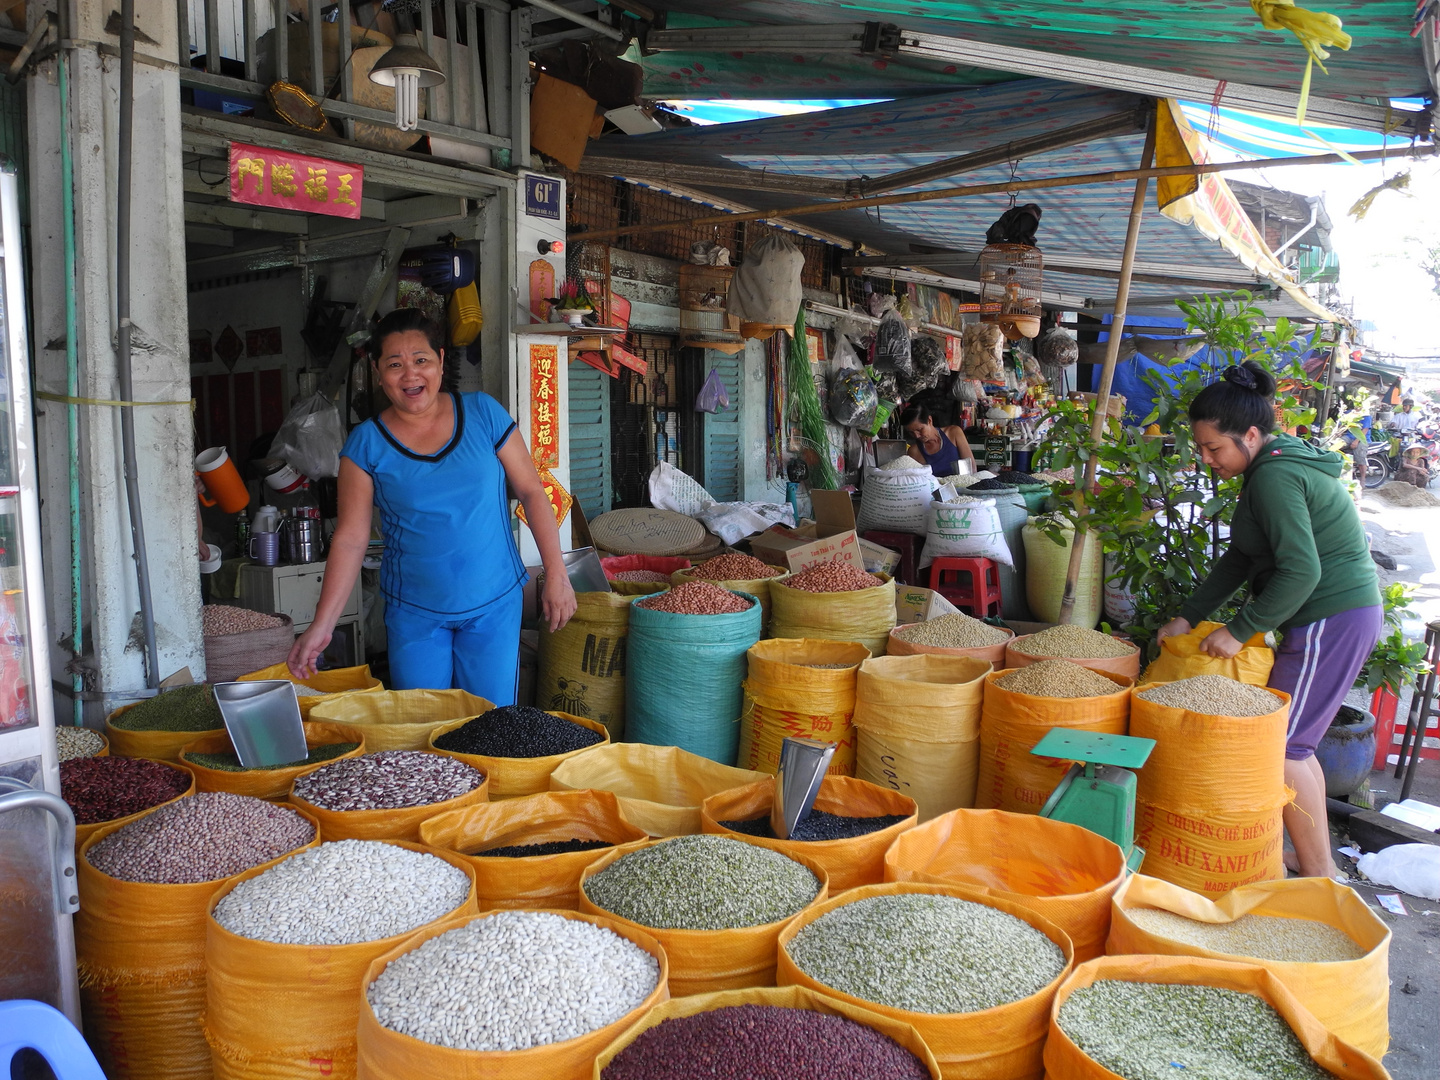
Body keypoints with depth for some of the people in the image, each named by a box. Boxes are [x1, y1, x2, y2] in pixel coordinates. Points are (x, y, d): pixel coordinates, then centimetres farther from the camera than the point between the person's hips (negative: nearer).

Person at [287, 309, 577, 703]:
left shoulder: (483, 413, -4)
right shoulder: (365, 444, -4)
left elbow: (532, 493, 0)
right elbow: (350, 539, -4)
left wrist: (556, 574, -4)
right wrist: (322, 626, -9)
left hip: (494, 604, 0)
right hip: (414, 612, 0)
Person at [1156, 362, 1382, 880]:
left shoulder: (1274, 477, -19)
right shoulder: (1281, 464, 13)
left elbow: (1301, 571, -26)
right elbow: (1243, 557, 17)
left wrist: (1239, 630, -18)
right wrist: (1189, 617, 15)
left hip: (1331, 620, -10)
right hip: (1343, 615, 10)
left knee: (1283, 745, -5)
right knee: (1293, 741, 16)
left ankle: (1319, 875, 6)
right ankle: (1318, 861, 27)